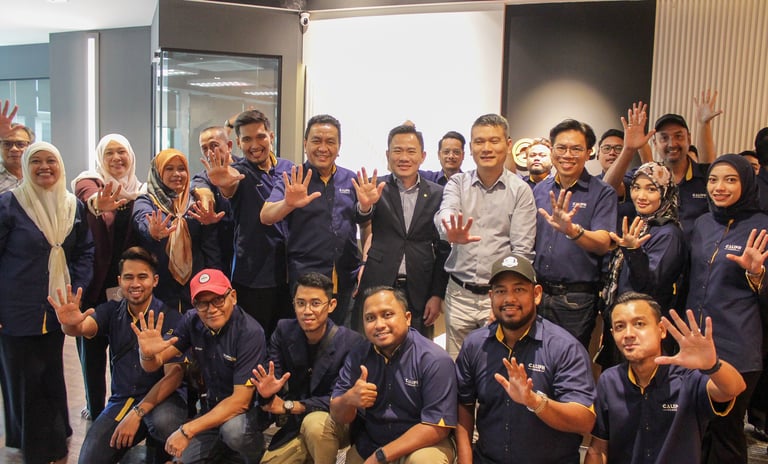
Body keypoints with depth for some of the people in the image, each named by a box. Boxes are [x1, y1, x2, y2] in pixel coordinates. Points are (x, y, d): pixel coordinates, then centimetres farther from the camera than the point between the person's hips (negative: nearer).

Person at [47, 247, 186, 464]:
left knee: (164, 421, -35)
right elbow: (83, 328, -16)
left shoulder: (169, 318, -9)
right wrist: (70, 324, -42)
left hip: (161, 397, -3)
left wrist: (137, 414, -23)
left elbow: (174, 375, -14)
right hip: (121, 400, 3)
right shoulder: (111, 311, 4)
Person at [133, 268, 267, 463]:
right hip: (212, 408, 6)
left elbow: (241, 400, -26)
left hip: (249, 408, -5)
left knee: (233, 428, -34)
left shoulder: (250, 332, -24)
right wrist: (147, 353, -31)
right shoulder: (191, 322, -7)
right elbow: (153, 365, -5)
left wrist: (188, 430, -30)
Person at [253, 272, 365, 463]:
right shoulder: (284, 331, -7)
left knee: (314, 422, -35)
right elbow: (272, 380, -7)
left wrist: (290, 406, -22)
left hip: (339, 422, -5)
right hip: (295, 425, 5)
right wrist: (267, 392, -31)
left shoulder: (352, 343, -20)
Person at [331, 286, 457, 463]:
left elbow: (437, 426, -22)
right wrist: (349, 399, -28)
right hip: (366, 447, 5)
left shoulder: (435, 360, -19)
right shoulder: (357, 357, -4)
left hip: (422, 445, -5)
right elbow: (338, 416, -3)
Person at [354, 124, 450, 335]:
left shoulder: (437, 195, 5)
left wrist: (437, 295, 4)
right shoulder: (376, 190, 2)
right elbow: (361, 219, -17)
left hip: (419, 293, 1)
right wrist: (365, 206, -39)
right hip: (377, 287, -1)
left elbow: (443, 249, 7)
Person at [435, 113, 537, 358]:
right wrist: (452, 234, -41)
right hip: (458, 293, 2)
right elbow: (444, 215, -16)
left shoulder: (520, 190, -1)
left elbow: (522, 251, -5)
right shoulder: (457, 183, 5)